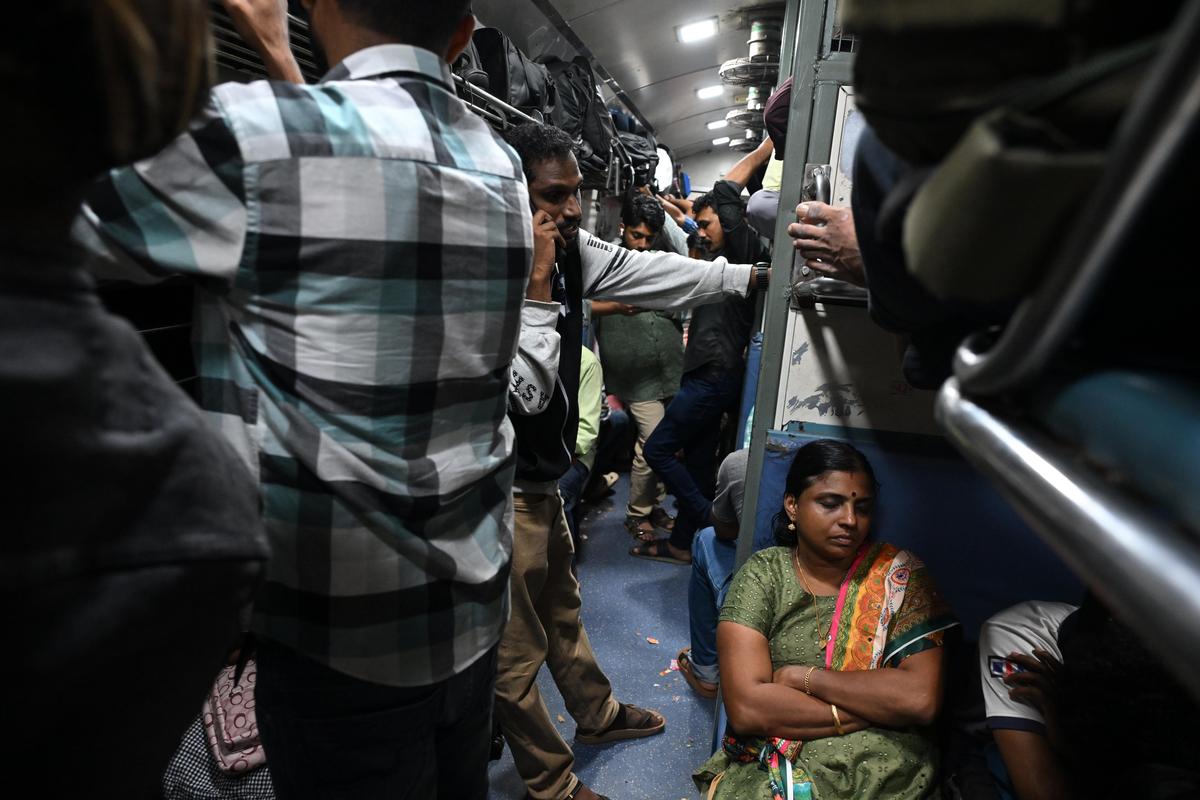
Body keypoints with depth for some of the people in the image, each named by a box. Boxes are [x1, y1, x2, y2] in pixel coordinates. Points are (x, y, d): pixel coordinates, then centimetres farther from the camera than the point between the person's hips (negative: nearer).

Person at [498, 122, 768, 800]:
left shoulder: (575, 249, -1)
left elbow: (654, 273, 5)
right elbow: (524, 394, -27)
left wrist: (753, 275, 5)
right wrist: (536, 285, -27)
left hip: (541, 479, 9)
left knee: (562, 610, 28)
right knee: (517, 654, 12)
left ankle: (598, 715, 52)